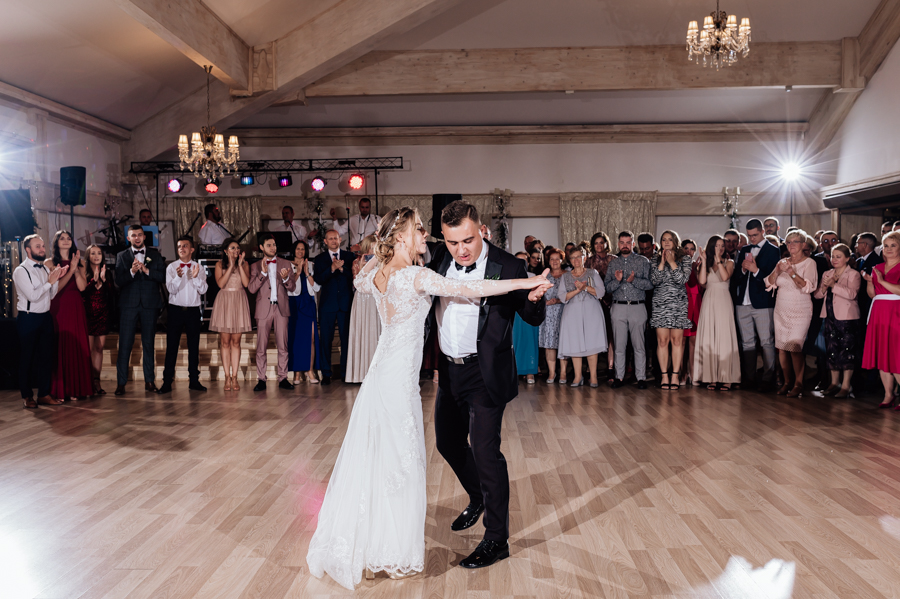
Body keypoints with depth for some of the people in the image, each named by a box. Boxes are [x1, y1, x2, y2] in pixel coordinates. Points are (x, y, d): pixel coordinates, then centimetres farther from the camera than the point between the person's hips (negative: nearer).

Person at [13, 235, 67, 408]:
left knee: (47, 356, 8)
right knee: (26, 359, 5)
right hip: (28, 318, -6)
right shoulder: (21, 271, -10)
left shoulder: (44, 268, 11)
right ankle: (27, 396, 17)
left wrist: (57, 278, -3)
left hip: (45, 317, 6)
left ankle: (44, 394, 18)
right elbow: (32, 296, -18)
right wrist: (49, 282, -15)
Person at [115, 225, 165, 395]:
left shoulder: (155, 255, 11)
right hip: (129, 304, -1)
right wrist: (132, 271, -20)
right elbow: (119, 281, -3)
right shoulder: (122, 256, 8)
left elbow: (163, 277, 0)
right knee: (125, 344, -3)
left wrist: (147, 270, -14)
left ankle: (149, 380, 13)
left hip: (150, 304, 1)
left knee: (149, 343, 7)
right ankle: (121, 382, 1)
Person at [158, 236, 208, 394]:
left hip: (193, 310, 1)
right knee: (172, 346, -1)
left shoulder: (199, 268, 6)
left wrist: (196, 277, -19)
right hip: (176, 309, -1)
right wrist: (178, 276, -23)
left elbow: (203, 290, -3)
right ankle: (167, 382, 2)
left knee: (194, 346, 6)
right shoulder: (171, 267, 3)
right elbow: (171, 289, -7)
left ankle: (194, 381, 13)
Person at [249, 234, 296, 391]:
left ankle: (283, 378, 8)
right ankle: (261, 379, 7)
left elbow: (292, 288, 5)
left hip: (281, 308, 1)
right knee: (261, 347, 1)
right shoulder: (256, 266, 7)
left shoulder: (285, 264, 10)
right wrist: (263, 273, -16)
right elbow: (251, 288, -4)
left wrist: (286, 278, -16)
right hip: (263, 309, -1)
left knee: (282, 345, 1)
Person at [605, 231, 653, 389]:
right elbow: (607, 287, 6)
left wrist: (634, 280, -18)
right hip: (618, 307, 2)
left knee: (638, 345, 1)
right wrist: (617, 280, -12)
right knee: (619, 345, 5)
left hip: (637, 306, -2)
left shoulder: (643, 261, 5)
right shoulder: (613, 263, 12)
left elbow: (650, 284, -5)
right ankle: (619, 377, 12)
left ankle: (641, 377, 9)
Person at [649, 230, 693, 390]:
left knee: (677, 339, -3)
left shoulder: (684, 258, 7)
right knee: (662, 340, -3)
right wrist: (662, 263, -8)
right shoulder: (655, 260, 11)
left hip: (678, 303, -1)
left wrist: (672, 262, -9)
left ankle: (675, 375, 2)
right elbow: (654, 280, -2)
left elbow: (683, 279, -6)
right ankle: (664, 375, 2)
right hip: (660, 303, 1)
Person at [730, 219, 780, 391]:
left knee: (767, 341, -2)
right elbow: (735, 277, 13)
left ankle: (768, 377, 4)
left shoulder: (773, 250, -1)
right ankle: (749, 377, 15)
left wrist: (756, 270, -17)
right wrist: (743, 269, -6)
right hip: (743, 303, 5)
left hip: (762, 303, -5)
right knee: (747, 342, 9)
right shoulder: (744, 250, 16)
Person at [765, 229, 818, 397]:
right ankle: (787, 382, 14)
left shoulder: (809, 263, -2)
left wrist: (791, 272, -23)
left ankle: (798, 384, -1)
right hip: (781, 310, 5)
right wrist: (777, 271, -12)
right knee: (781, 347, 3)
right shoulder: (783, 262, 11)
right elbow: (769, 283, 5)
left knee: (795, 347, -12)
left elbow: (808, 287, -14)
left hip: (800, 310, -5)